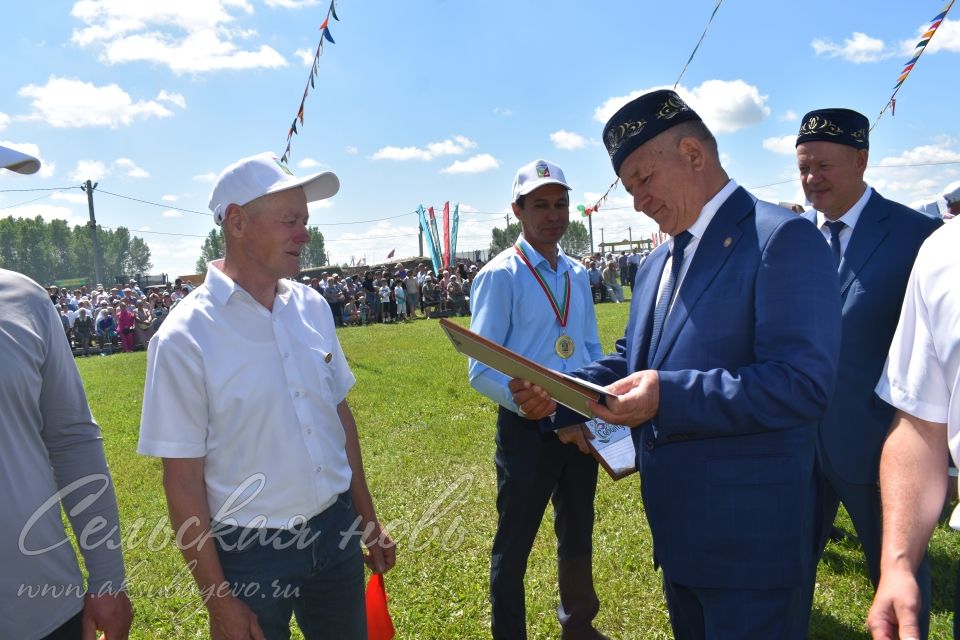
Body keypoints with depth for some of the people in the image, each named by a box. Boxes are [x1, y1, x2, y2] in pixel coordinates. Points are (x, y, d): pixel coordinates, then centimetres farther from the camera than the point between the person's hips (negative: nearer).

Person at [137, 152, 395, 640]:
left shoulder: (311, 306, -2)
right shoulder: (185, 338, -16)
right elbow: (183, 480, -12)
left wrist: (368, 520, 11)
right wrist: (217, 598, -9)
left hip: (335, 531, 5)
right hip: (249, 551, -4)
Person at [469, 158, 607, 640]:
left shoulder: (577, 275, 7)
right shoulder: (500, 276, -12)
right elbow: (483, 372, -18)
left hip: (581, 429, 6)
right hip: (527, 431, -6)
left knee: (578, 536, 23)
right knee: (514, 547, 8)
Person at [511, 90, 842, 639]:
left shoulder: (783, 239, -16)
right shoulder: (657, 264, 12)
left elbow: (804, 383, -24)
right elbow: (632, 363, 14)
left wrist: (669, 395, -32)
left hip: (749, 538, -8)